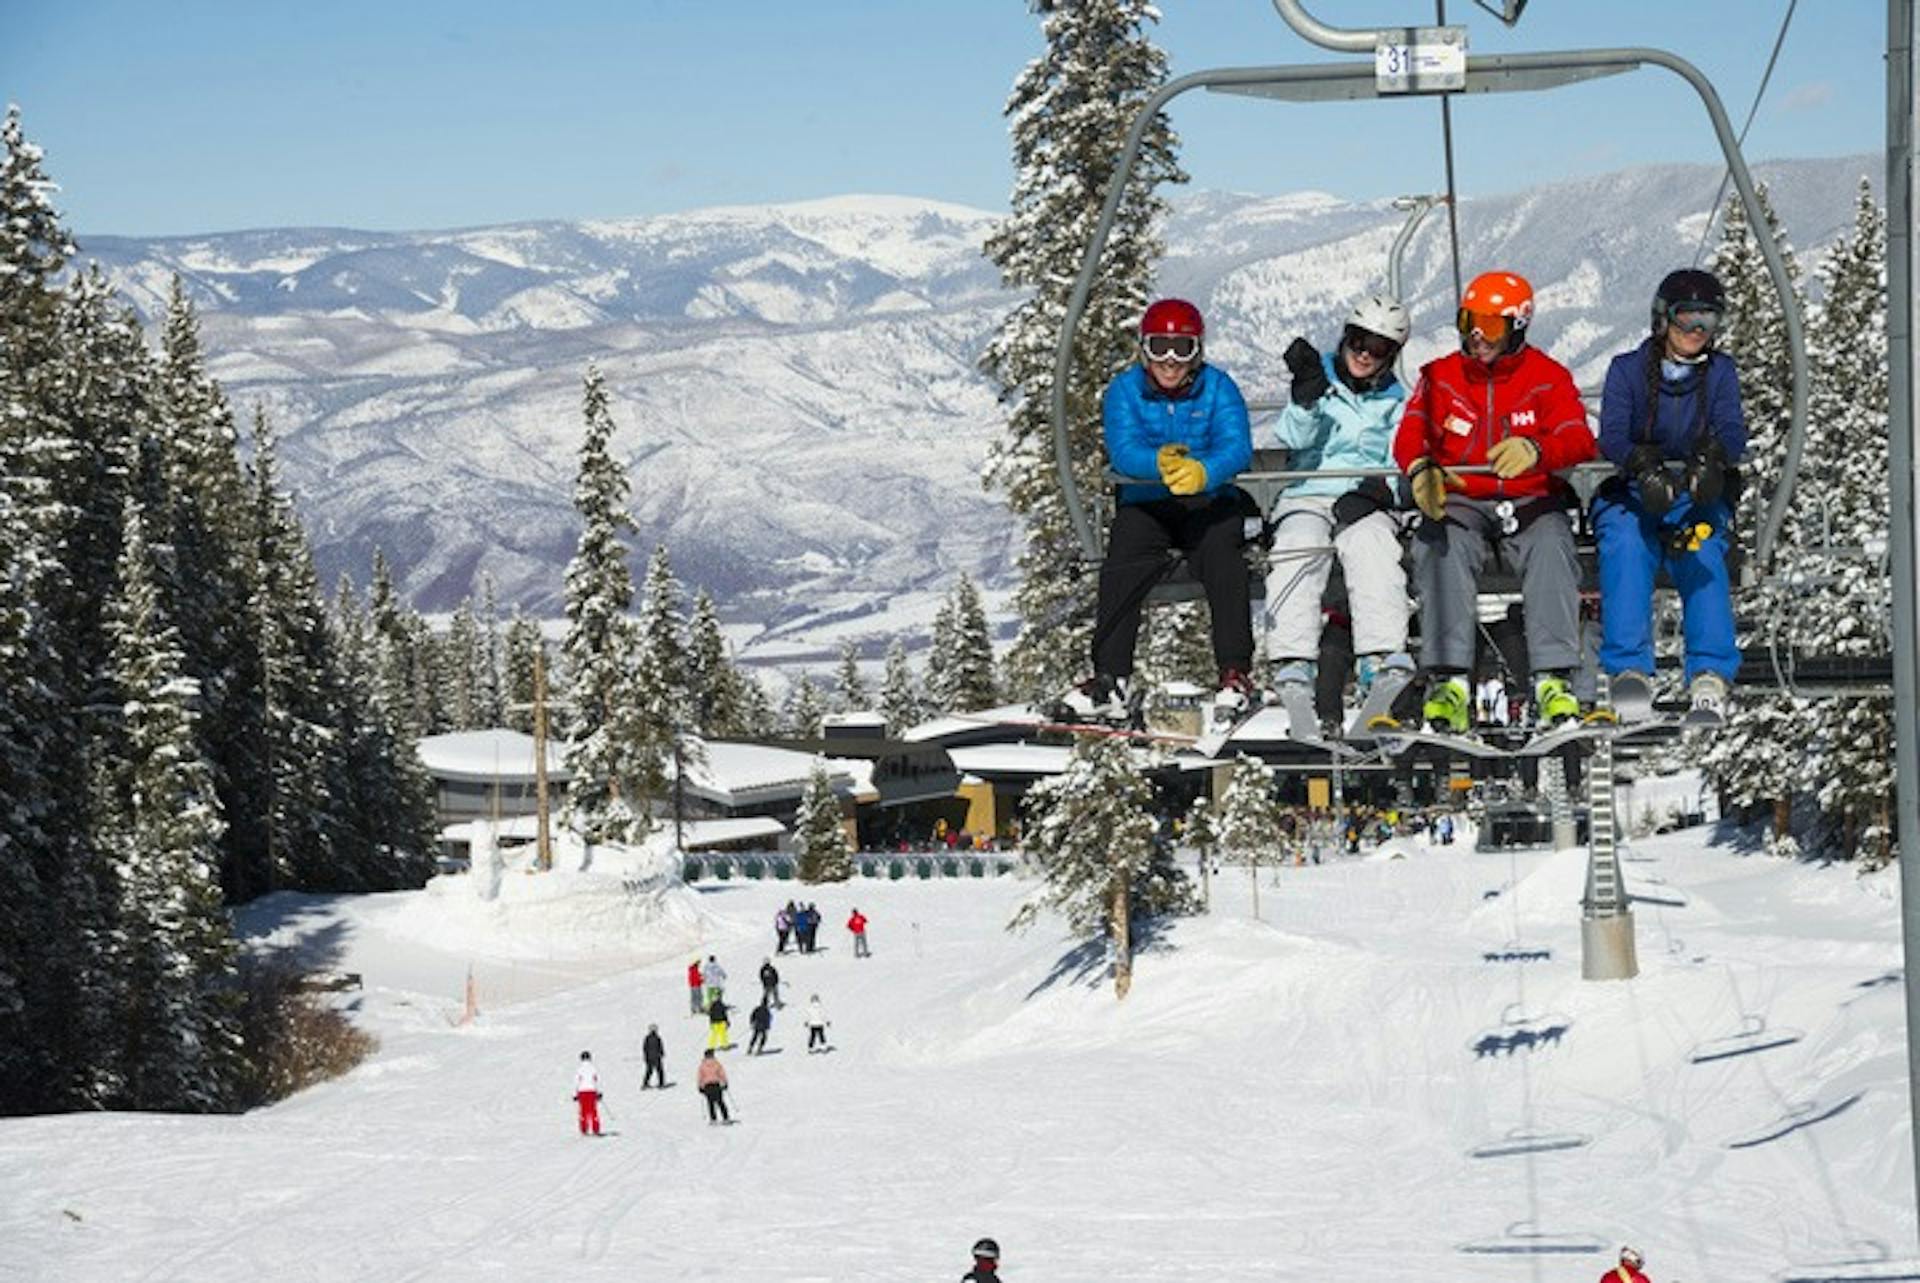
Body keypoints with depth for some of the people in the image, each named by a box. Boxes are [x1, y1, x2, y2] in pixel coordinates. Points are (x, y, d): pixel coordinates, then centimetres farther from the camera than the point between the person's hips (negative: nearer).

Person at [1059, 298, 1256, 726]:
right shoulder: (1125, 390, 1)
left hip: (1210, 500, -1)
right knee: (1123, 566, -25)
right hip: (1145, 503, 1)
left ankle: (1236, 672, -26)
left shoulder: (1217, 387, -1)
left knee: (1221, 558, -29)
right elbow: (1122, 450, -14)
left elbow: (1238, 447, -16)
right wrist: (1160, 463, -36)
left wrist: (1203, 472, -39)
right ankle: (1110, 680, -26)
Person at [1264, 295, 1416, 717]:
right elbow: (1294, 438, -3)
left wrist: (1380, 488, -10)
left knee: (1371, 544, -34)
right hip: (1307, 495, 0)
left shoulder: (1394, 400, 17)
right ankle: (1292, 659, -47)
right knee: (1300, 546, -34)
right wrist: (1307, 396, -19)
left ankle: (1382, 656, -51)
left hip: (1365, 504, 1)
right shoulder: (1322, 379, 12)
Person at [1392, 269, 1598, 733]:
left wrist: (1534, 449, -37)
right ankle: (1448, 682, -41)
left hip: (1530, 502, -1)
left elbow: (1579, 441, -12)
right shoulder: (1440, 377, 8)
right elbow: (1410, 436, -5)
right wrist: (1420, 469, -31)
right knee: (1441, 546, -33)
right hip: (1459, 501, 1)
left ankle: (1554, 680, -38)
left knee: (1550, 543, -34)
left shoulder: (1549, 378, 3)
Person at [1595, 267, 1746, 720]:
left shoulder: (1720, 372, 8)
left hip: (1698, 497, 1)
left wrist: (1713, 456, -34)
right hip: (1632, 495, -1)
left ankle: (1711, 672, -39)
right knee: (1626, 546, -32)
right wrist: (1641, 464, -34)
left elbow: (1733, 431, -9)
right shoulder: (1628, 369, 3)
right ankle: (1629, 666, -39)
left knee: (1702, 550, -31)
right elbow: (1611, 435, -11)